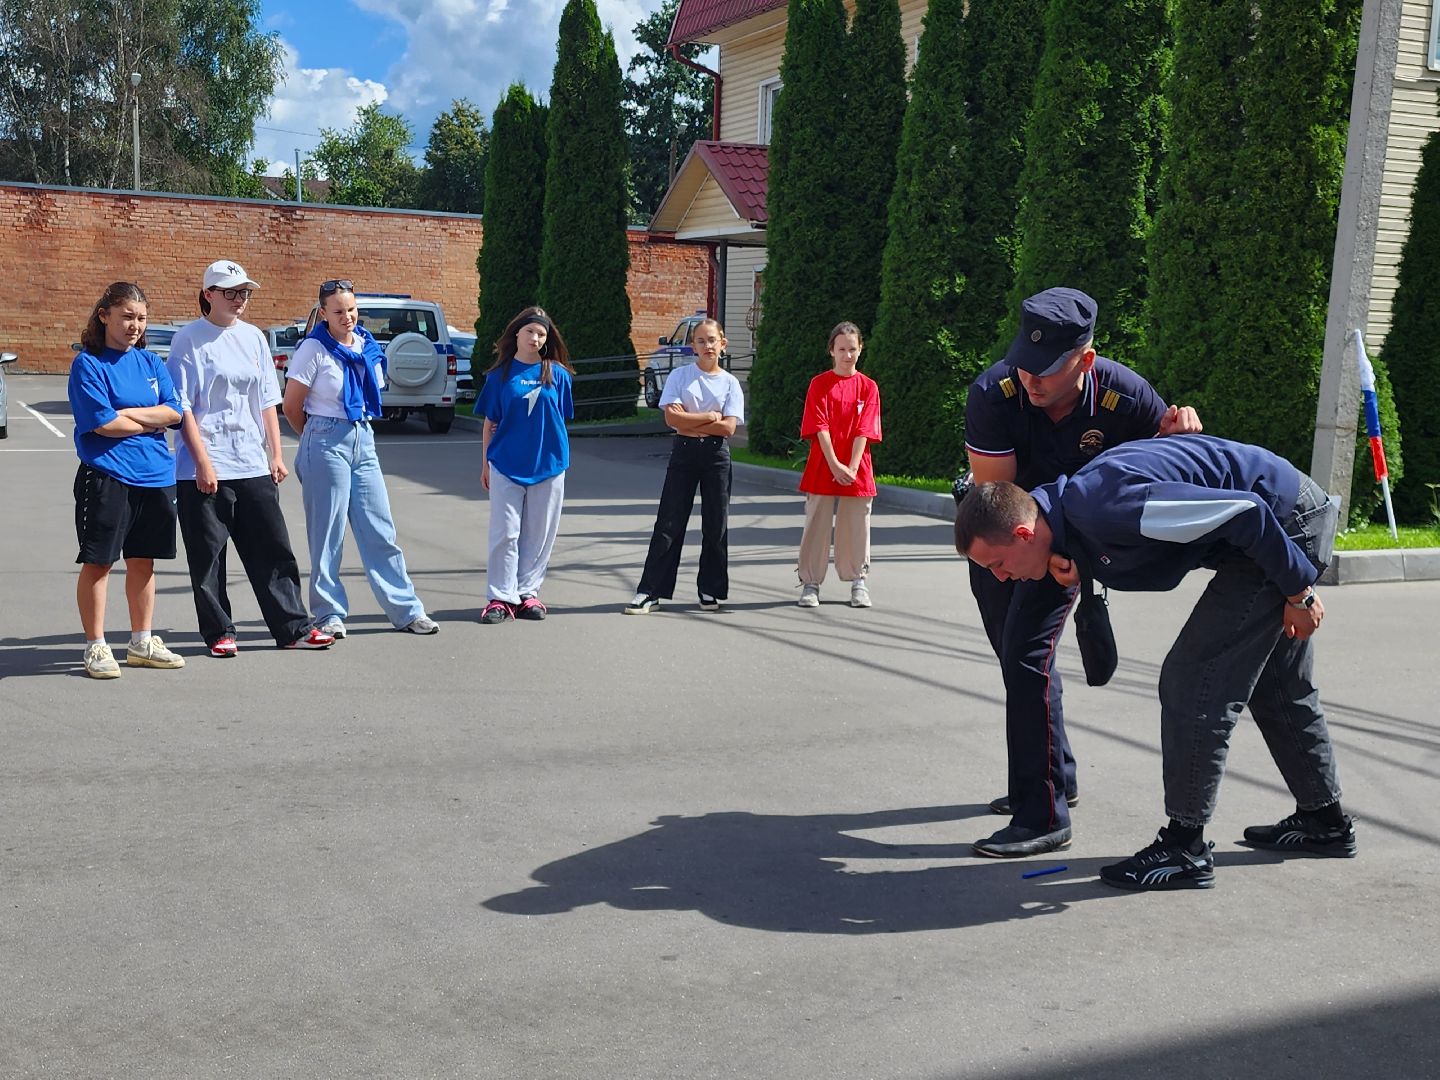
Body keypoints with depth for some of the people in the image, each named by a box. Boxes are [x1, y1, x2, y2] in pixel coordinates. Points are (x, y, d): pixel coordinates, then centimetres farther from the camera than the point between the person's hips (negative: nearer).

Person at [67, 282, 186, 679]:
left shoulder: (151, 362, 12)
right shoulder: (88, 363, -5)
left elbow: (173, 411, 1)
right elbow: (102, 423, -14)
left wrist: (126, 413, -10)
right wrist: (151, 421, -2)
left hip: (155, 475, 5)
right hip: (106, 476, -5)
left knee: (143, 560, 12)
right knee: (98, 561, 0)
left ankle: (142, 643, 22)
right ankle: (95, 647, 9)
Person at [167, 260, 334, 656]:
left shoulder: (253, 337, 12)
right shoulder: (190, 339, -5)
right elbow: (182, 407, -9)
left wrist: (276, 455, 10)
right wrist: (202, 462, -15)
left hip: (253, 466, 5)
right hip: (204, 470, -5)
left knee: (273, 549, 6)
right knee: (207, 556, 3)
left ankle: (293, 628, 12)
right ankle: (219, 632, 15)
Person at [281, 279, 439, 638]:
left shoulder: (368, 346, 7)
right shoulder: (314, 349, -9)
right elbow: (291, 407, -4)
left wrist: (358, 430, 15)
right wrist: (319, 440, 8)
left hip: (363, 440, 5)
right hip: (326, 444, -5)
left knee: (381, 530, 6)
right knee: (328, 535, 2)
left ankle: (406, 610, 10)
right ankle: (329, 613, 12)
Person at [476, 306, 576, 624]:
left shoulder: (557, 374, 3)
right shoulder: (500, 374, 2)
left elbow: (561, 418, 9)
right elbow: (490, 423, 7)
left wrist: (558, 455, 7)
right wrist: (485, 464, 6)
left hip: (548, 465, 1)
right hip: (506, 464, -1)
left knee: (539, 534, 6)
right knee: (505, 533, -1)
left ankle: (527, 592, 15)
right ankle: (501, 597, 3)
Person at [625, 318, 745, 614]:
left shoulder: (730, 382, 4)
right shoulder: (680, 375, 2)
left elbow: (728, 427, -7)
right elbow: (672, 417, -9)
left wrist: (689, 422, -9)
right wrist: (710, 417, -8)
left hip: (716, 454, 1)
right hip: (683, 451, -1)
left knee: (716, 524, 4)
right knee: (669, 523, -2)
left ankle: (711, 590, 16)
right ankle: (650, 592, -1)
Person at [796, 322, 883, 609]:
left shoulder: (868, 387, 4)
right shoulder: (819, 384, 1)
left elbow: (864, 431, -3)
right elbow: (820, 428, -7)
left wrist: (852, 468, -13)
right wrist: (835, 465, -16)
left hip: (857, 472, 1)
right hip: (822, 469, -1)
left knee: (856, 528, 6)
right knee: (817, 526, 2)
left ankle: (858, 582, 18)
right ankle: (810, 583, 9)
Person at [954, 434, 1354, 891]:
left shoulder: (1101, 508, -31)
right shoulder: (1072, 510, -1)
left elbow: (1243, 512, -29)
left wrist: (1298, 592, -19)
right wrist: (1076, 572, -13)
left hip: (1284, 522, -10)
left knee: (1192, 680, -9)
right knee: (1275, 686, 22)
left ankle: (1185, 849, -1)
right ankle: (1324, 822, 38)